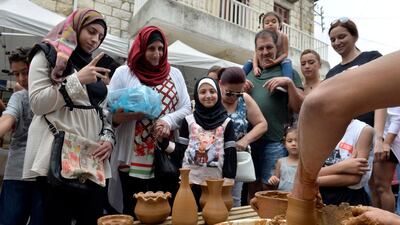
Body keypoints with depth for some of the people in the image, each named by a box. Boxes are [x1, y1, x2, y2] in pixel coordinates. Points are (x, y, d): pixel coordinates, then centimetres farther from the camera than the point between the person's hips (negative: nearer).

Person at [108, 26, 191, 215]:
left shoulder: (174, 74, 14)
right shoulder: (123, 73, 6)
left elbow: (186, 108, 7)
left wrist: (168, 121, -12)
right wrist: (117, 117, -21)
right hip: (134, 160, -2)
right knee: (134, 211, 5)